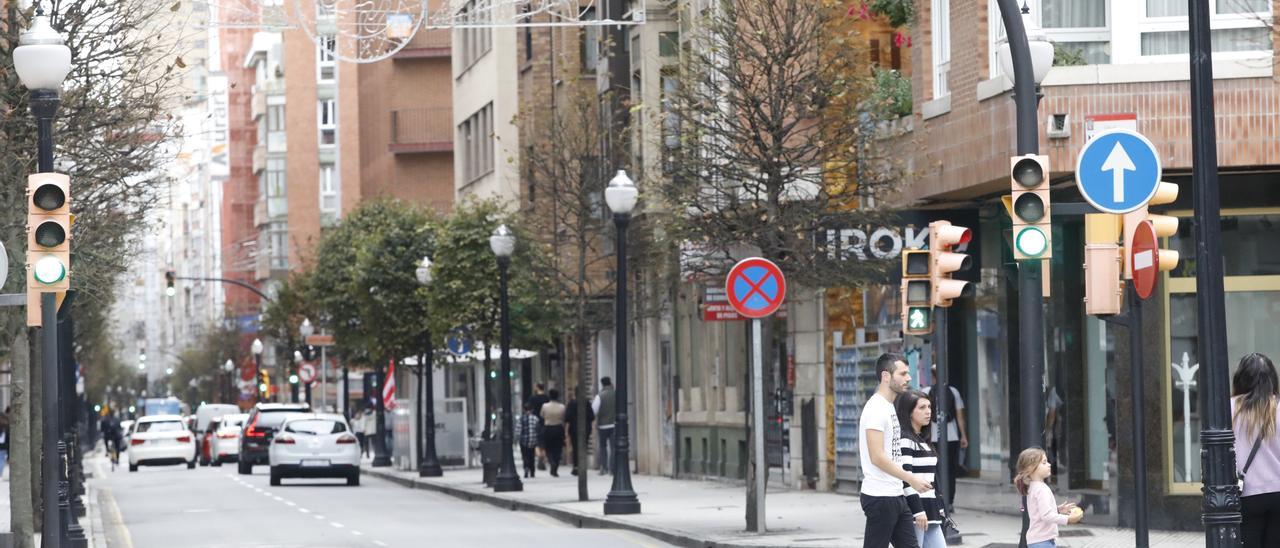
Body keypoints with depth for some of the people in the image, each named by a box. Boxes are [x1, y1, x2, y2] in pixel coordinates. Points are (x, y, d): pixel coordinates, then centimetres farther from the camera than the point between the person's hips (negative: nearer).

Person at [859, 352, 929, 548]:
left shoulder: (890, 407, 16)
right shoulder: (876, 409, -15)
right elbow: (877, 457, -21)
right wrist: (911, 479, -19)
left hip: (896, 495, 10)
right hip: (880, 497, -10)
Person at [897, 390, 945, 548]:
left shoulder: (922, 440, 19)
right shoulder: (904, 440, -11)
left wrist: (939, 507, 22)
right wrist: (918, 511, -21)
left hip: (929, 510, 9)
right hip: (911, 510, -9)